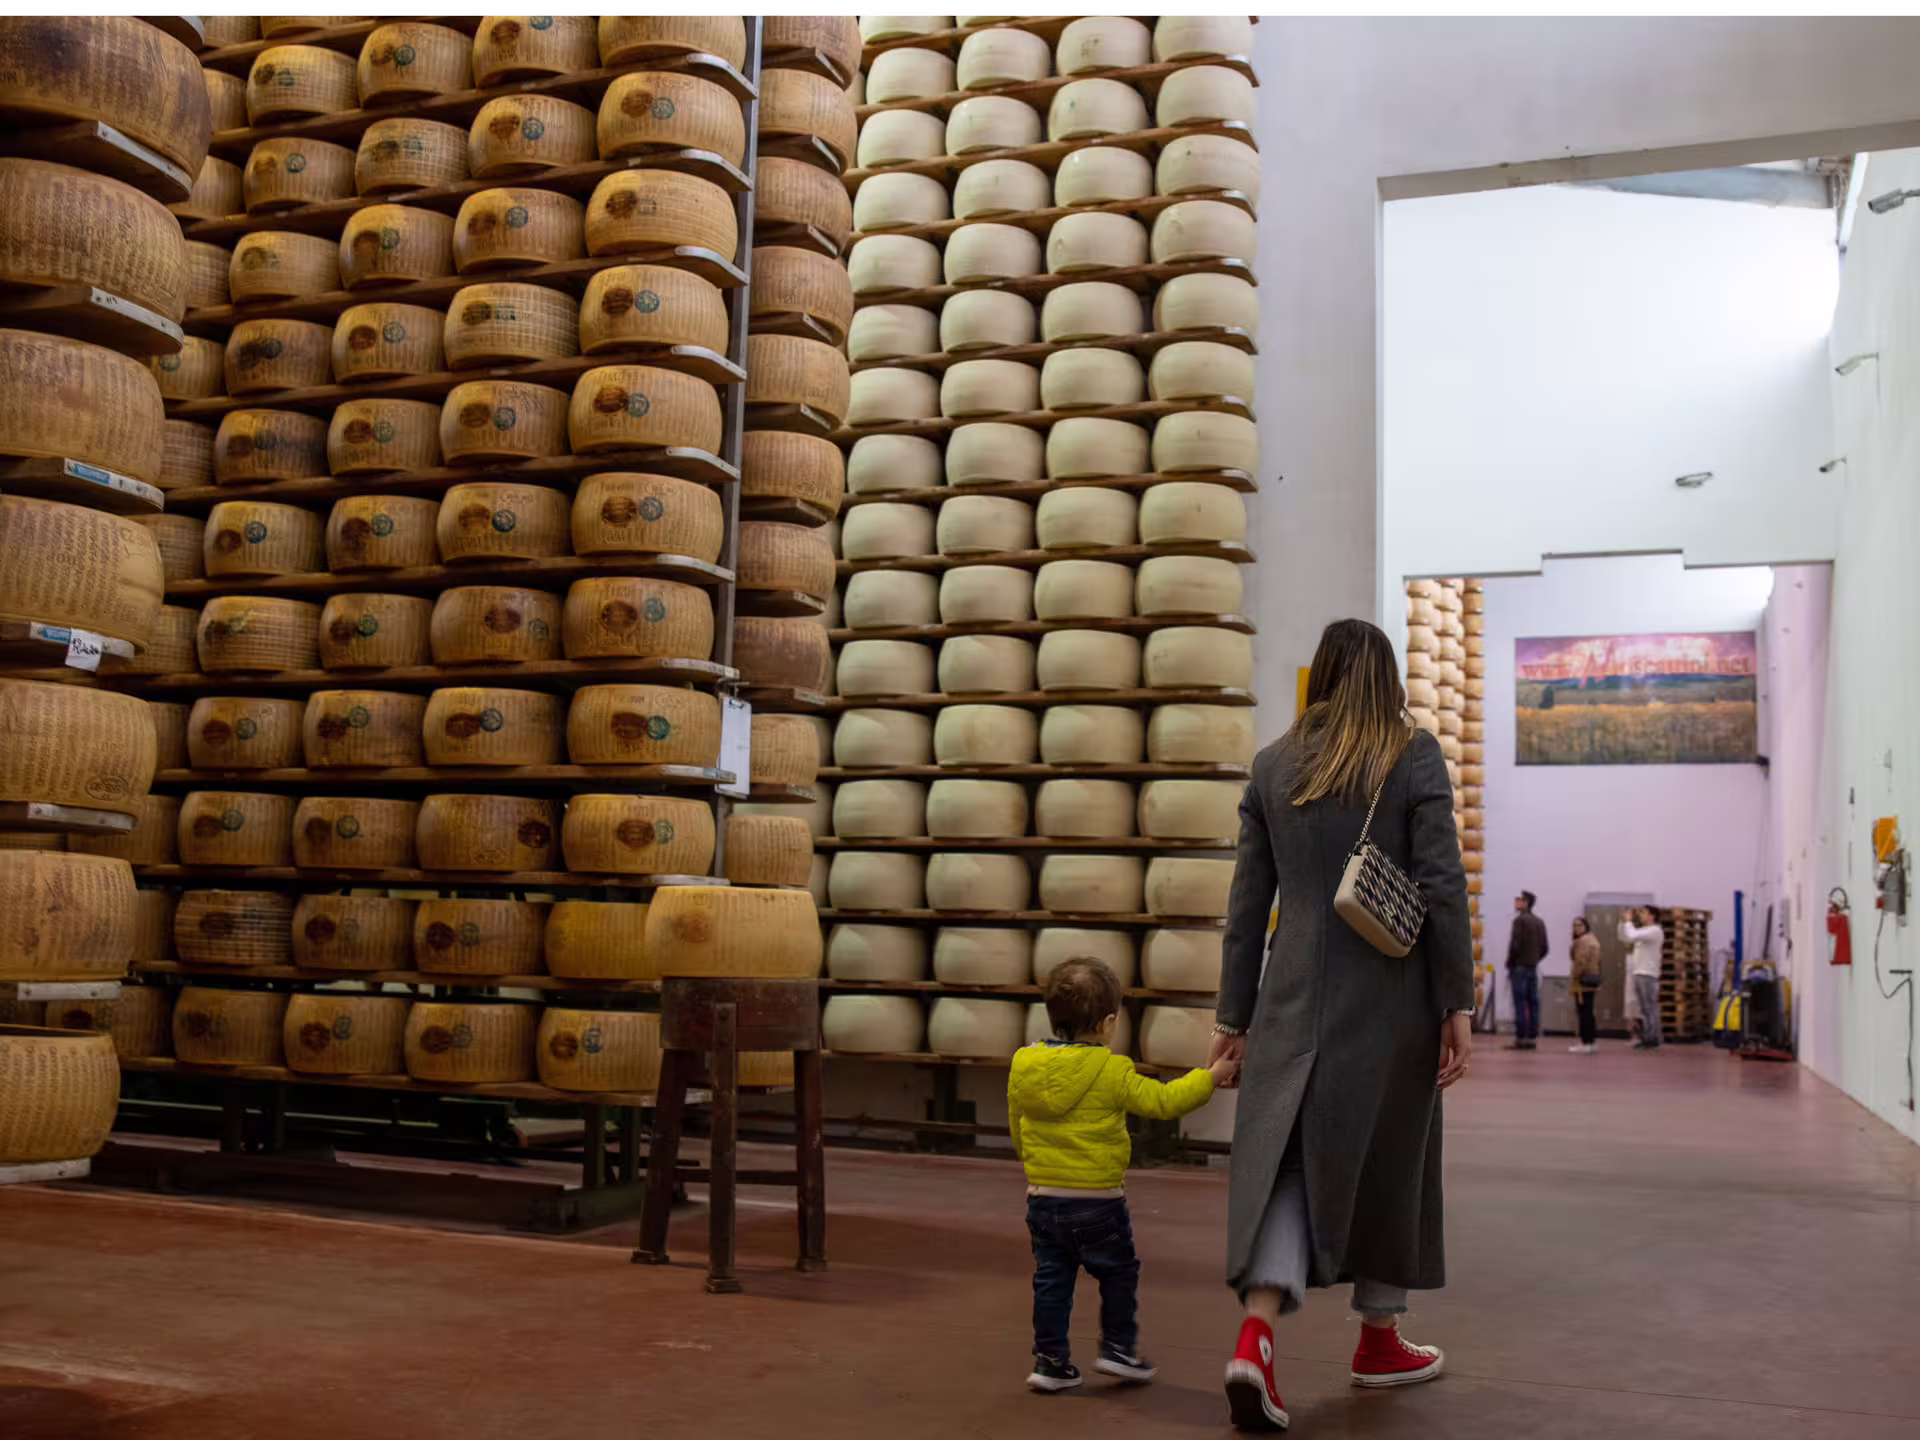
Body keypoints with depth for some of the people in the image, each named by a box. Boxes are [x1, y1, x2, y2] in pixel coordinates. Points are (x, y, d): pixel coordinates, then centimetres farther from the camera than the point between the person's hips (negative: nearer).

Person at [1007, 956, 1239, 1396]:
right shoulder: (1111, 1072, -15)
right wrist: (1210, 1077, 3)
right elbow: (1161, 1101, -9)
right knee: (1119, 1273, 16)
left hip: (1042, 1196, 5)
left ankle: (1050, 1360, 15)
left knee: (1051, 1280, 13)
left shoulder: (1023, 1066, 2)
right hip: (1097, 1201, -5)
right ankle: (1118, 1347, 21)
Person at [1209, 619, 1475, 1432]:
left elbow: (1247, 900, 7)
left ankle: (1257, 1331, -16)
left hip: (1294, 997, 2)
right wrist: (1457, 1005, -3)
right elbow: (1442, 887, -8)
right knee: (1386, 1161, 13)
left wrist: (1234, 1014, 11)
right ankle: (1379, 1337, 28)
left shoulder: (1273, 765, 6)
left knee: (1286, 1158, 4)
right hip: (1390, 995, -2)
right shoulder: (1414, 756, -2)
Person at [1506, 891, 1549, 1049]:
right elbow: (1544, 948, 14)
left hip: (1520, 967, -7)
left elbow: (1515, 945, -16)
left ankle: (1521, 1039, -9)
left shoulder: (1520, 920, -10)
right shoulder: (1540, 922, 14)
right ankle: (1532, 1038, 7)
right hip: (1533, 968, 8)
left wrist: (1509, 964, -4)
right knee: (1533, 1004, 6)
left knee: (1520, 1004, -7)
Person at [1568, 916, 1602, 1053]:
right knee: (1588, 1013, 14)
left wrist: (1574, 979, -17)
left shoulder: (1583, 941, -16)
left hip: (1583, 982, -11)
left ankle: (1586, 1044, -10)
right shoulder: (1593, 939, 19)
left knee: (1583, 1013, -9)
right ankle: (1590, 1042, 18)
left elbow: (1580, 962, -23)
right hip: (1592, 981, 11)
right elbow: (1597, 962, 22)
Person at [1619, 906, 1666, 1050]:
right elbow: (1624, 938, 24)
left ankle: (1652, 1040, -7)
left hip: (1647, 975, -10)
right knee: (1645, 1009, 10)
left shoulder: (1654, 931, -10)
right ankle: (1646, 1039, 13)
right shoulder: (1644, 931, 20)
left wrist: (1628, 921, -8)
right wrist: (1623, 922, 12)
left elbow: (1631, 936, -22)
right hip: (1639, 974, 10)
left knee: (1649, 1009, -8)